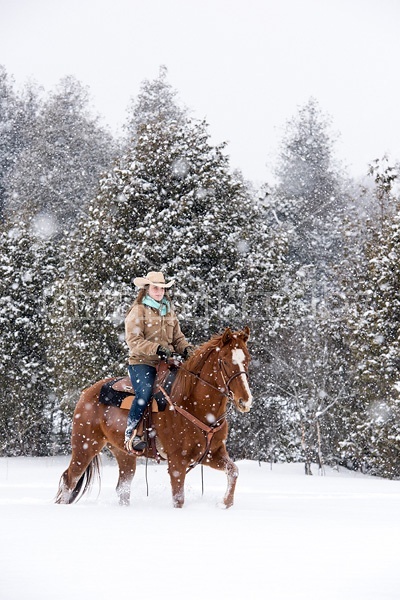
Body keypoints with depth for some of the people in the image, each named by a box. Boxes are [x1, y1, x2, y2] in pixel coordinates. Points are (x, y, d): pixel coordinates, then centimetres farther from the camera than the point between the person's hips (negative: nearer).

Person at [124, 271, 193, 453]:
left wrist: (186, 348, -2)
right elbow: (134, 341, -11)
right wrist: (156, 348, -23)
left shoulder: (169, 312, 20)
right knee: (145, 392, -32)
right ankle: (130, 433, -22)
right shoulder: (138, 311, -1)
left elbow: (178, 337, 21)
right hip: (142, 363, -6)